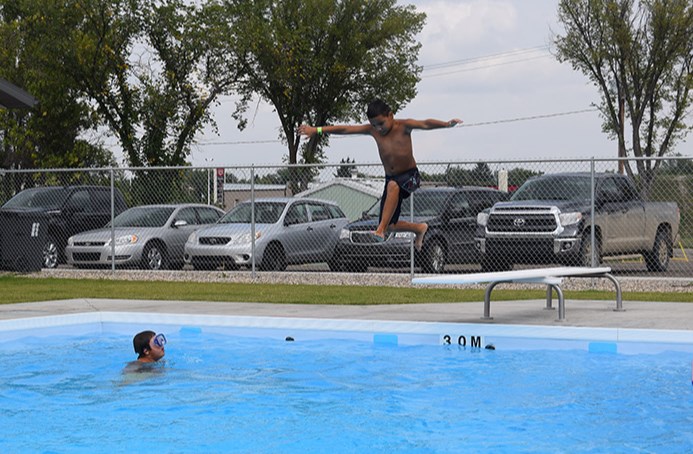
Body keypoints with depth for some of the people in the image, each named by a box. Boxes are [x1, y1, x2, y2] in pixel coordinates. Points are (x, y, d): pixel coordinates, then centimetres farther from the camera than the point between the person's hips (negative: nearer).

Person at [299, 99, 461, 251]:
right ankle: (419, 228, 34)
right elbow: (345, 129, -2)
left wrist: (447, 124, -46)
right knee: (391, 225, 4)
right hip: (391, 179, 6)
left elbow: (425, 124, -29)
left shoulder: (403, 126, -14)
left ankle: (381, 230, -43)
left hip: (410, 176, -6)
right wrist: (316, 130, -3)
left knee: (393, 185, -41)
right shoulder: (372, 130, -3)